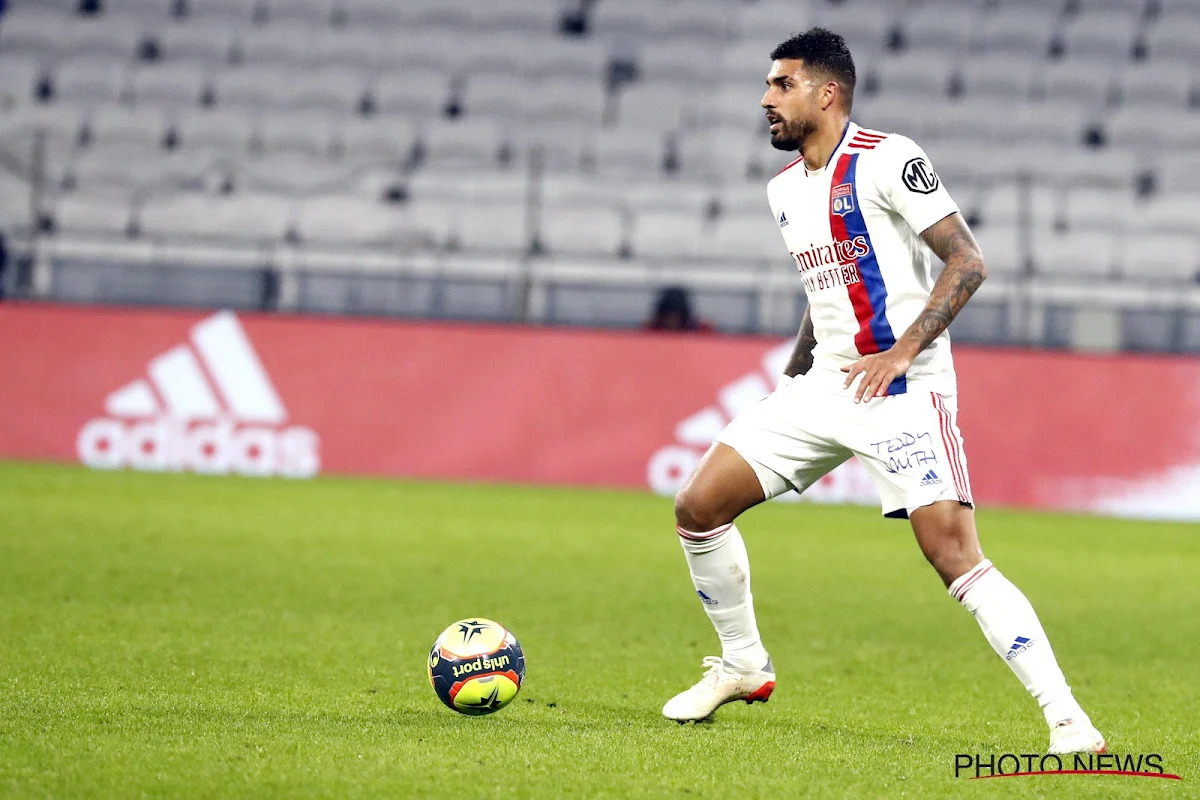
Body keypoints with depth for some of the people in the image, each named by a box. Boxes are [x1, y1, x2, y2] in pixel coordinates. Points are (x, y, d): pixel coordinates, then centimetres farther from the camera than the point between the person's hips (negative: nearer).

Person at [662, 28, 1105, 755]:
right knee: (697, 508, 3)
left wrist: (901, 353, -22)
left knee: (954, 554, -19)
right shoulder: (785, 189, 14)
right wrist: (791, 380, 19)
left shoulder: (886, 160, -11)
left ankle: (1067, 719, -16)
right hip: (824, 387, 8)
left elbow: (968, 263, -15)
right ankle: (744, 667, 22)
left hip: (902, 389, -8)